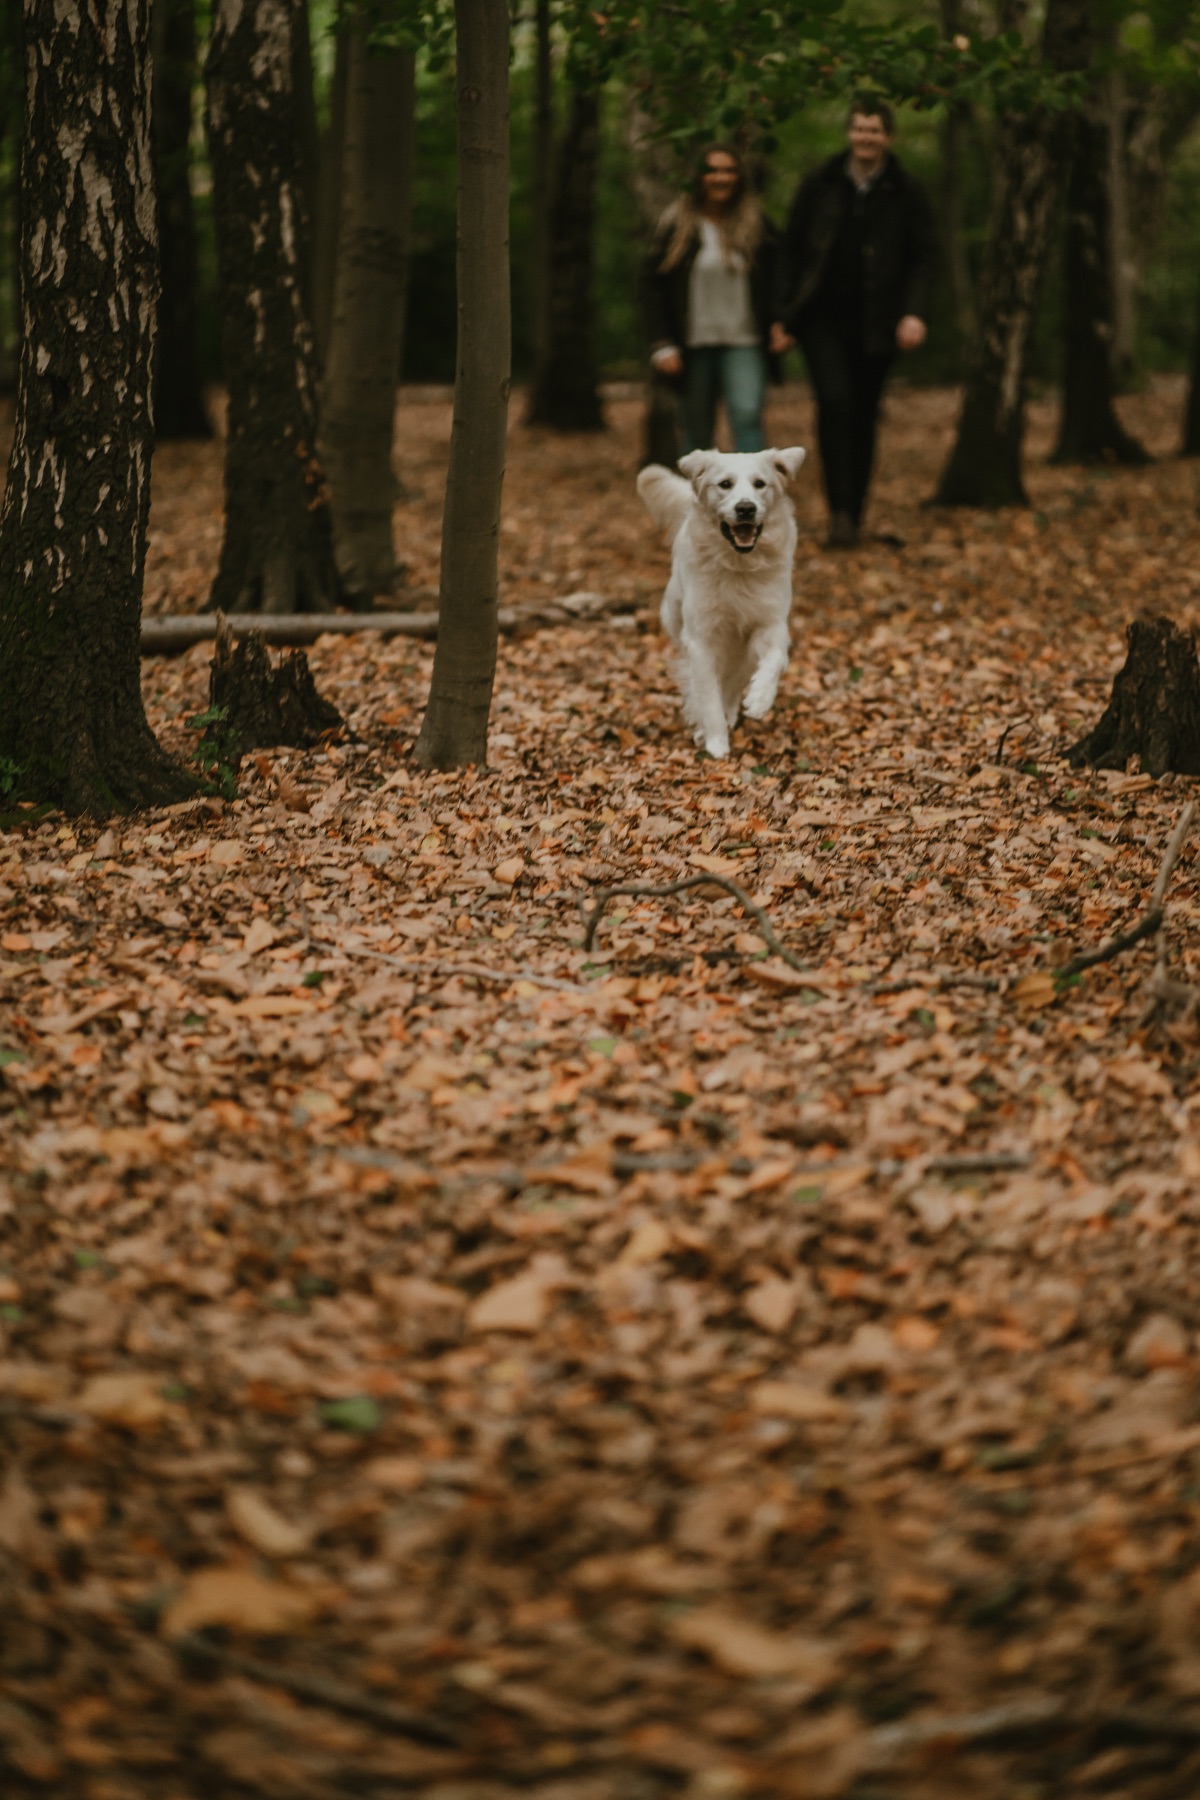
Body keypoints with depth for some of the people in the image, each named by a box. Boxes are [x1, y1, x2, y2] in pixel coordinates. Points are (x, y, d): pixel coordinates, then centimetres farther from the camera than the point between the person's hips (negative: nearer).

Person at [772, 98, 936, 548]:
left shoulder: (906, 192, 3)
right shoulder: (820, 185, 4)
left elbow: (922, 259, 3)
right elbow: (791, 251, 7)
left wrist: (914, 312, -12)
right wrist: (785, 317, 1)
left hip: (875, 325, 1)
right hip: (823, 316, -1)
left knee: (863, 417, 5)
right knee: (834, 399, -21)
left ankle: (852, 518, 16)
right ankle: (839, 508, -17)